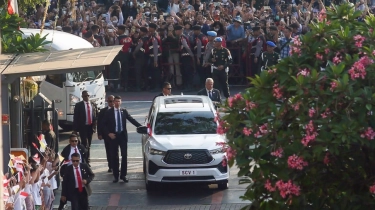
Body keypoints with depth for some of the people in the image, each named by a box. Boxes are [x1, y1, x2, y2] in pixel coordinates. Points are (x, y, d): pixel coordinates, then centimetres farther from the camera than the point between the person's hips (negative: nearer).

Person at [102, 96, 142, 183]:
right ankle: (116, 176, 10)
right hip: (113, 135, -1)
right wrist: (109, 133, -10)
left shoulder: (124, 111, 5)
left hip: (123, 135, 1)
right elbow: (104, 124, 1)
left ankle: (123, 175, 8)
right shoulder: (109, 112, -1)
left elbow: (132, 120, 3)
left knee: (124, 155, 0)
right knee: (114, 156, 3)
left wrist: (141, 126, -7)